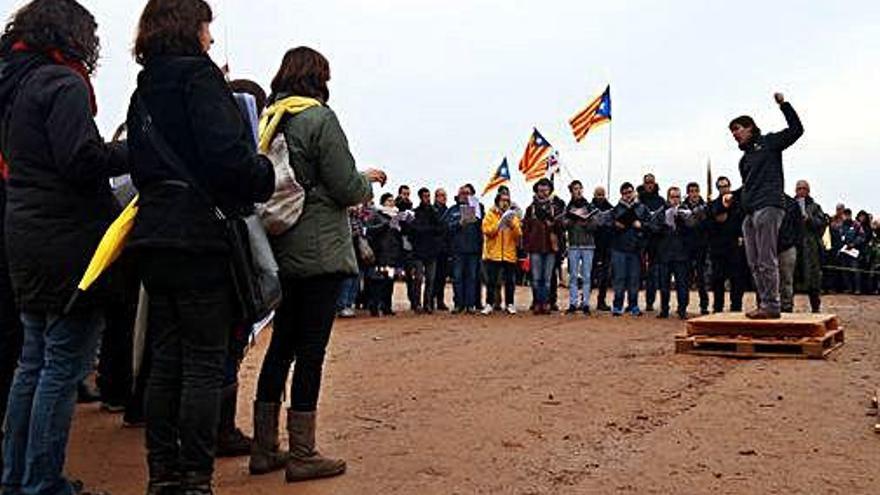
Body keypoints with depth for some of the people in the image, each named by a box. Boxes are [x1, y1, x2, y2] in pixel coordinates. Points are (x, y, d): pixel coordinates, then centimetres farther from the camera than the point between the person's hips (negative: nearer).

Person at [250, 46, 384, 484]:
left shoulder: (269, 117, 11)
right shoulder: (319, 118, -10)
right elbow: (346, 189, -13)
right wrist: (369, 181, 9)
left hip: (280, 251, 7)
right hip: (319, 251, -7)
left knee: (282, 345, 14)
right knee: (311, 348, -2)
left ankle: (264, 448, 21)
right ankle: (302, 455, 5)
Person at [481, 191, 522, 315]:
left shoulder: (513, 216, 12)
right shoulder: (490, 215, 6)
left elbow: (519, 235, 4)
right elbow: (487, 231, -8)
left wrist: (512, 226, -13)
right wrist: (499, 223, -17)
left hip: (509, 254, 2)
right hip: (493, 253, -2)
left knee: (510, 281, 4)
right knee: (491, 281, -1)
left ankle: (509, 304, 13)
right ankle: (489, 304, 5)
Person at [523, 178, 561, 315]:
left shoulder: (555, 208, 12)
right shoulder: (531, 208, 9)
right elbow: (525, 228, 5)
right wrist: (527, 246, -2)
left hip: (550, 248, 1)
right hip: (535, 248, -1)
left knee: (547, 278, 2)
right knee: (536, 278, -1)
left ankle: (545, 303, 5)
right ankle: (537, 303, 4)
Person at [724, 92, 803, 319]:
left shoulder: (769, 142, 7)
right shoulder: (744, 159, 26)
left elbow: (796, 130, -3)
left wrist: (783, 105, -6)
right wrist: (733, 195, 19)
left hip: (768, 208, -8)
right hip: (750, 213, 8)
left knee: (767, 261, -11)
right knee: (754, 263, 6)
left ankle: (771, 306, -10)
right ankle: (764, 304, 10)